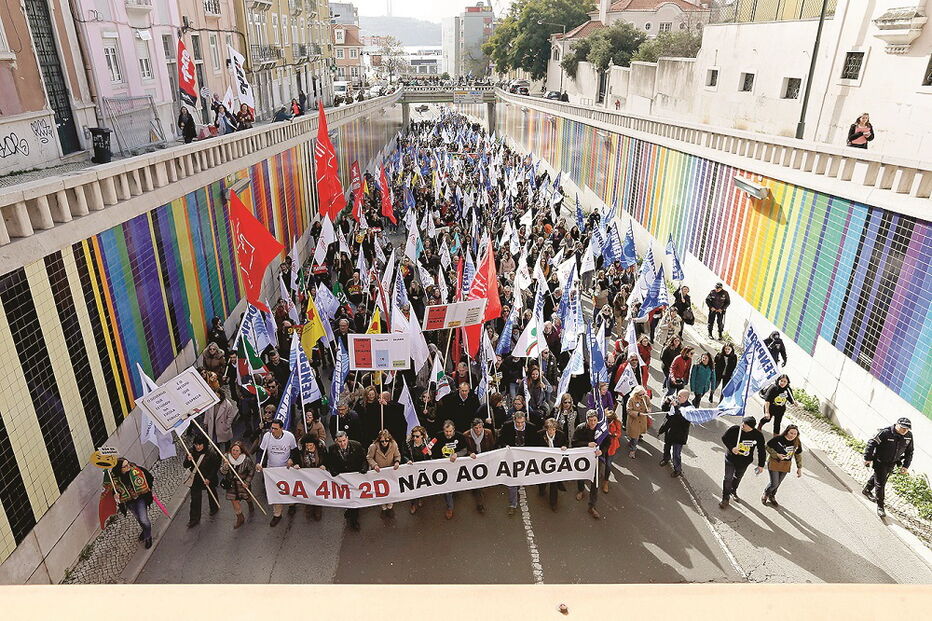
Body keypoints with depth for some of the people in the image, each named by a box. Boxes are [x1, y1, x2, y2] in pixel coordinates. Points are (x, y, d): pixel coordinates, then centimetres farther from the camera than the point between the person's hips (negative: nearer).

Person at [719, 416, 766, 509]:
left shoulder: (758, 435, -16)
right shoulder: (734, 429, -22)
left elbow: (761, 451, -3)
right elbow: (724, 438, -8)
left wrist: (761, 465, 1)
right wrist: (731, 448, -22)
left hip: (744, 462, 2)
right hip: (731, 459, -2)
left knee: (737, 477, 22)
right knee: (728, 478, -1)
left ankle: (733, 492, 50)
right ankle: (725, 499, 13)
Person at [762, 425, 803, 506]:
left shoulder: (797, 443, -6)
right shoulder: (778, 439, -21)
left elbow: (798, 455, 8)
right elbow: (768, 447, -10)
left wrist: (799, 468, 9)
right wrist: (777, 455, -22)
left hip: (786, 466, 4)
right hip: (774, 463, -4)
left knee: (778, 483, 15)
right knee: (774, 483, -4)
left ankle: (772, 496, 43)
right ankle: (765, 495, 28)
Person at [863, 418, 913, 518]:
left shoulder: (909, 436, -9)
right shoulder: (886, 432, -27)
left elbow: (909, 452, 6)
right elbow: (871, 443, -21)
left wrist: (906, 466, 5)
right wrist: (867, 458, -19)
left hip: (891, 464, 6)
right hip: (880, 462, -6)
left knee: (877, 477, 25)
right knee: (880, 484, -4)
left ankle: (867, 490, 48)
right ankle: (880, 506, 7)